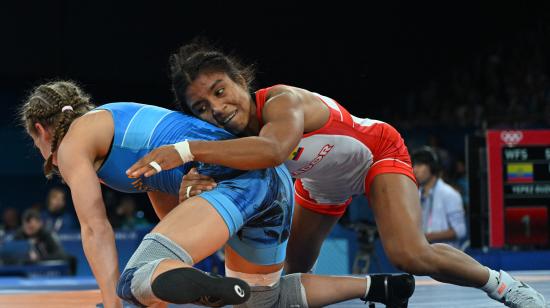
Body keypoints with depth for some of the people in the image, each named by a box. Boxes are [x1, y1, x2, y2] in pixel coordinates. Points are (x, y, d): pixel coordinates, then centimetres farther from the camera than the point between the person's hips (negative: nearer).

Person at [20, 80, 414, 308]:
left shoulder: (73, 141, 9)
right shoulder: (125, 124, 33)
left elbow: (96, 229, -1)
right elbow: (174, 218, 36)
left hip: (238, 180, -9)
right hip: (274, 180, 9)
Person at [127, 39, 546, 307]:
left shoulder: (282, 102, -42)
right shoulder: (230, 139, -20)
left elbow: (274, 150, -64)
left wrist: (188, 150, -70)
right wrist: (199, 185, -44)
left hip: (379, 153, -7)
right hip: (322, 182, 7)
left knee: (411, 255, -28)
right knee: (290, 271, 13)